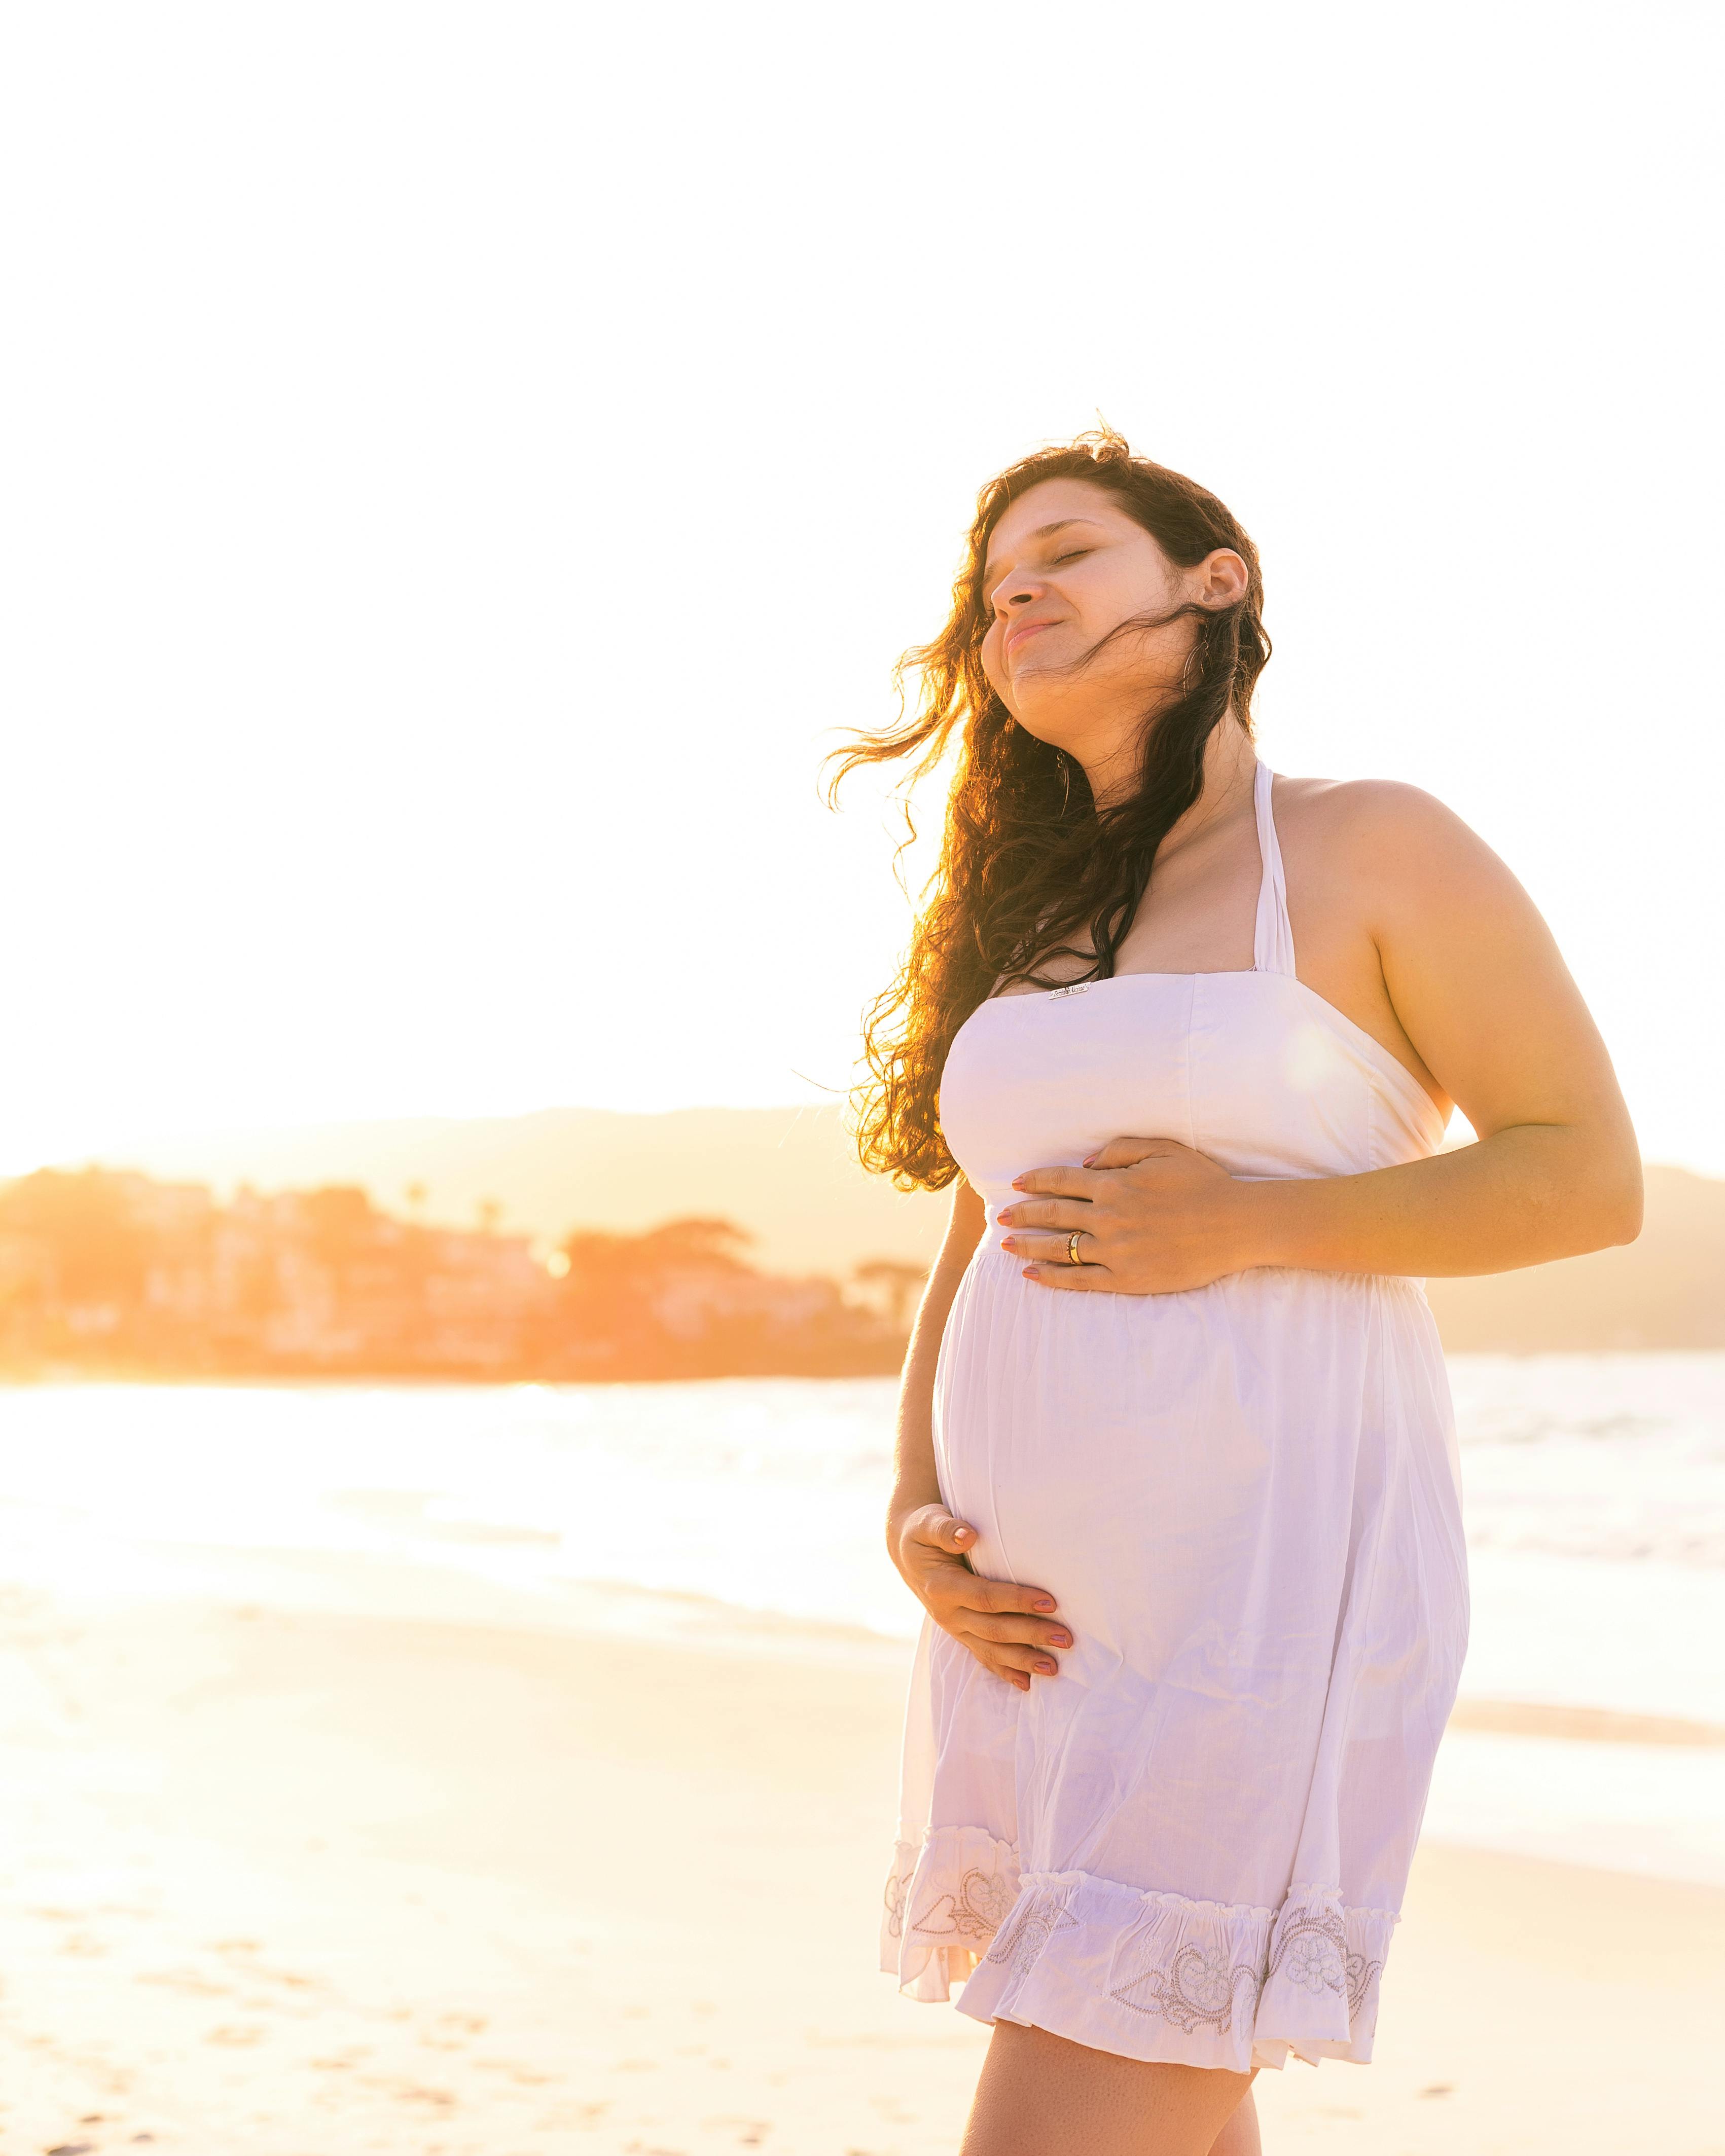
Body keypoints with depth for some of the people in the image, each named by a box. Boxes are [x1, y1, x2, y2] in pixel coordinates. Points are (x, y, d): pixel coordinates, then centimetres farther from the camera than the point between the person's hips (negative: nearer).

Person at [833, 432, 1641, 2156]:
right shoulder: (1029, 920, 16)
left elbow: (1589, 1174, -5)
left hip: (1264, 1567, -6)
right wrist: (914, 1514, 4)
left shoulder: (1370, 851, -1)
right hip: (1040, 1607, 6)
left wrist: (1245, 1225, -14)